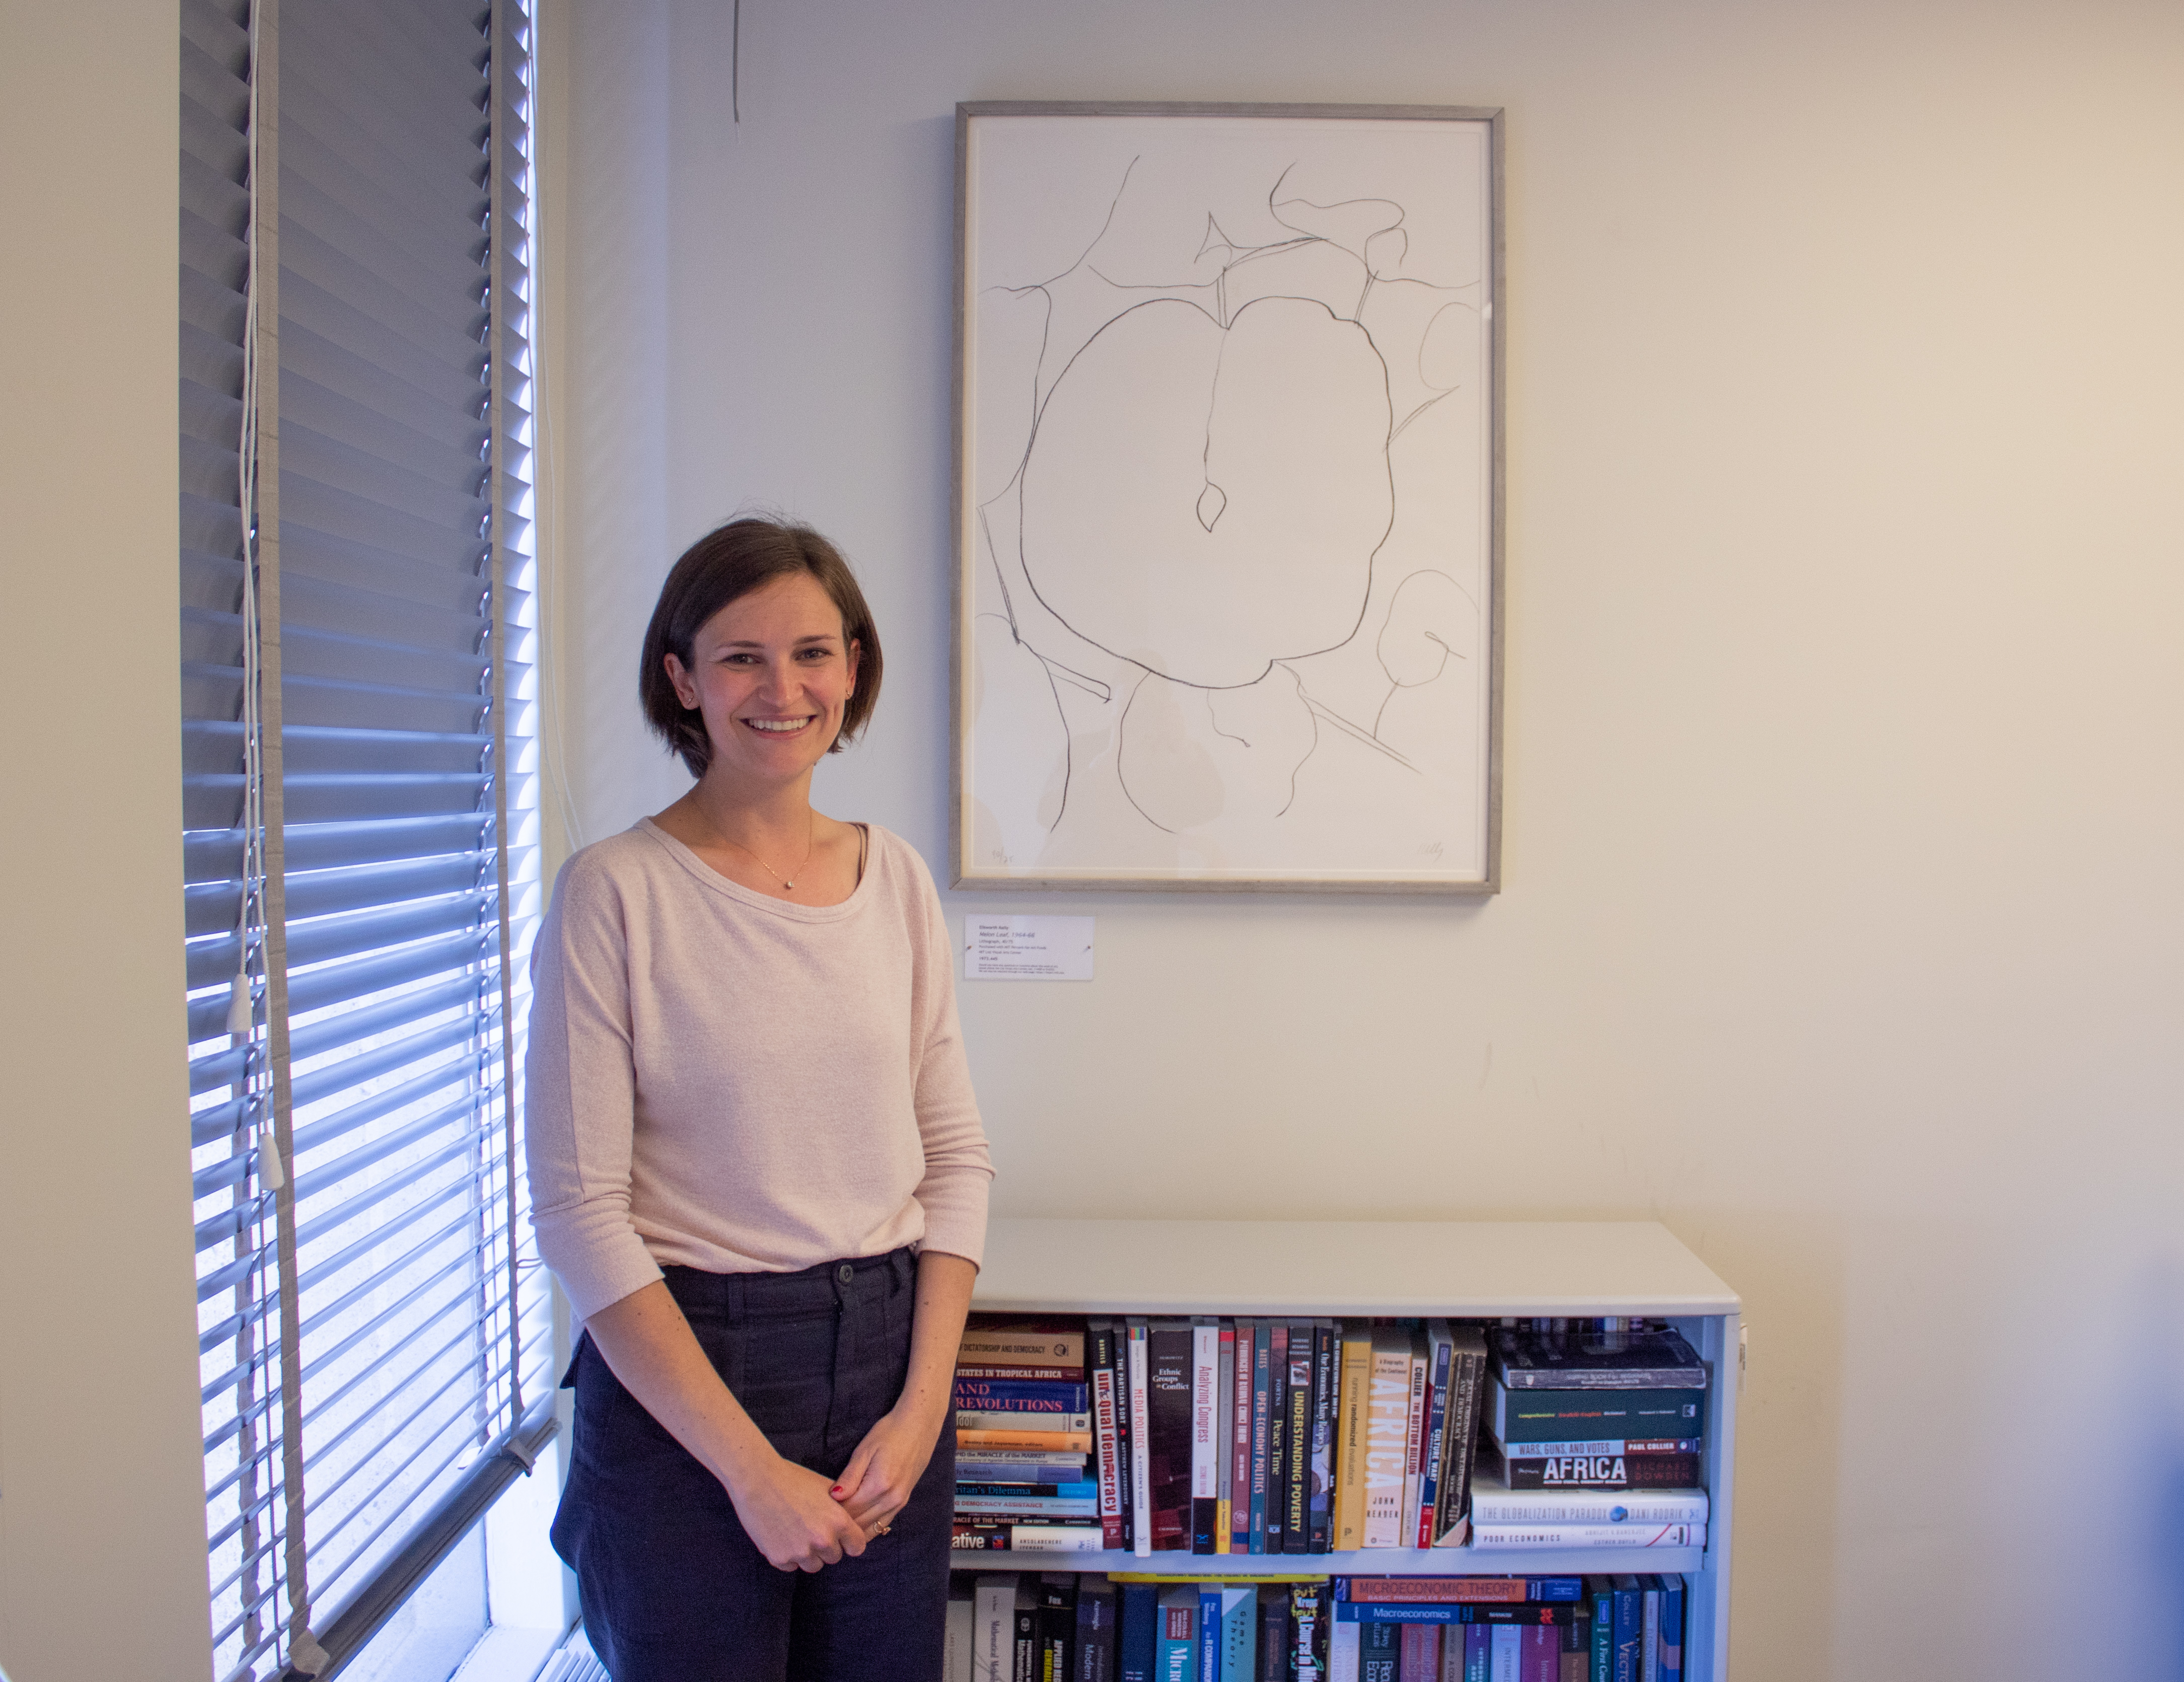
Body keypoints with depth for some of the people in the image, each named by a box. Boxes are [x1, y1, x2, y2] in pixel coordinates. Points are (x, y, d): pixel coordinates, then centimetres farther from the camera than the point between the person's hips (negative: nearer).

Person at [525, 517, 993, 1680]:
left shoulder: (896, 878, 4)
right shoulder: (616, 891, -10)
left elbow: (956, 1155, 6)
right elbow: (578, 1211, -12)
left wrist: (923, 1405, -4)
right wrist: (750, 1465, -12)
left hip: (888, 1355, 4)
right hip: (681, 1368, -4)